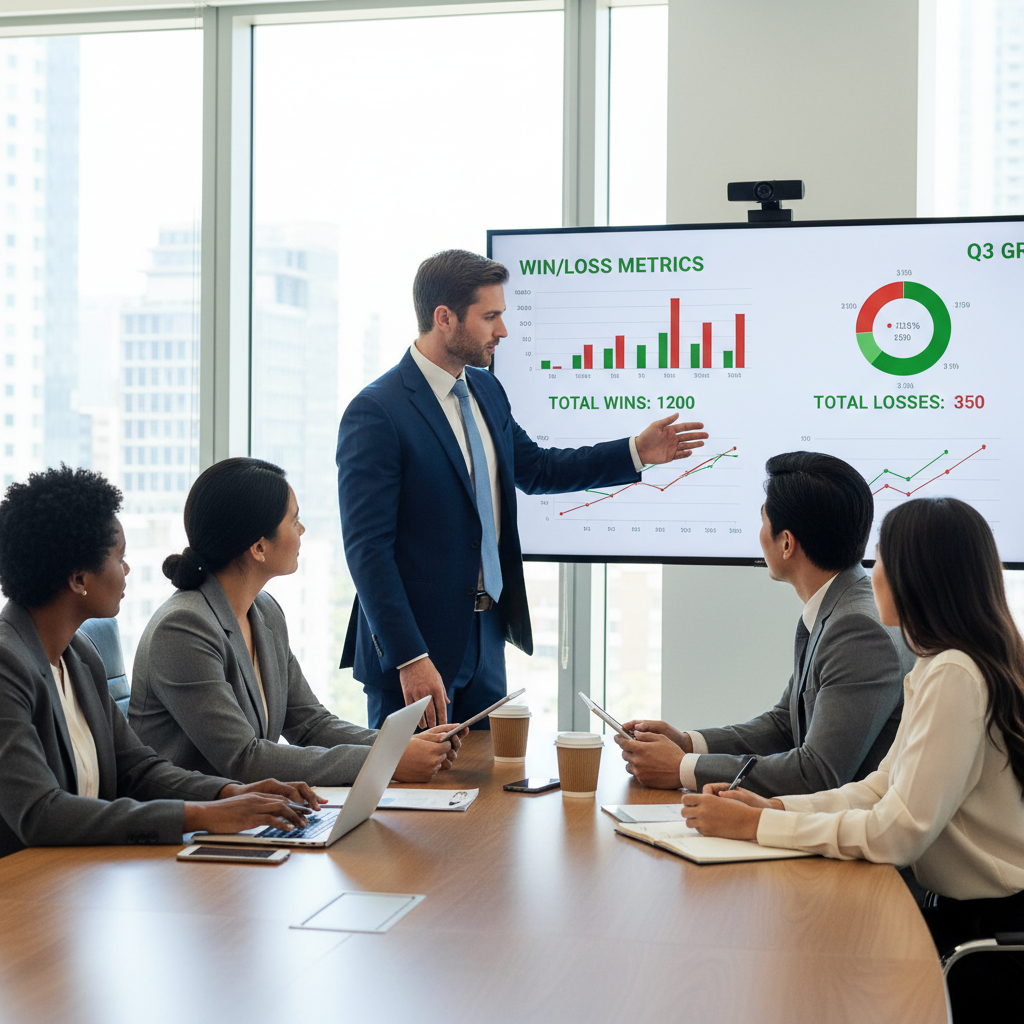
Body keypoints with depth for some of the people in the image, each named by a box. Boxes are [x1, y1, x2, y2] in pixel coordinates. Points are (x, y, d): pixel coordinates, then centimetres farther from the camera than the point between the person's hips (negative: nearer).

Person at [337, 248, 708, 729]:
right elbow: (367, 548, -19)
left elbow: (534, 468, 24)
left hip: (486, 637, 8)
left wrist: (637, 451, 16)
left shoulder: (486, 390, 8)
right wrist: (410, 659, -23)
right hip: (416, 643, -8)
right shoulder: (375, 412, -17)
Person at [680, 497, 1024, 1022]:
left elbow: (899, 831, -25)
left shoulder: (954, 676, -21)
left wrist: (757, 825, -19)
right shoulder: (932, 667, 11)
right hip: (955, 912, 8)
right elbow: (883, 786, 11)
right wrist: (775, 807, -3)